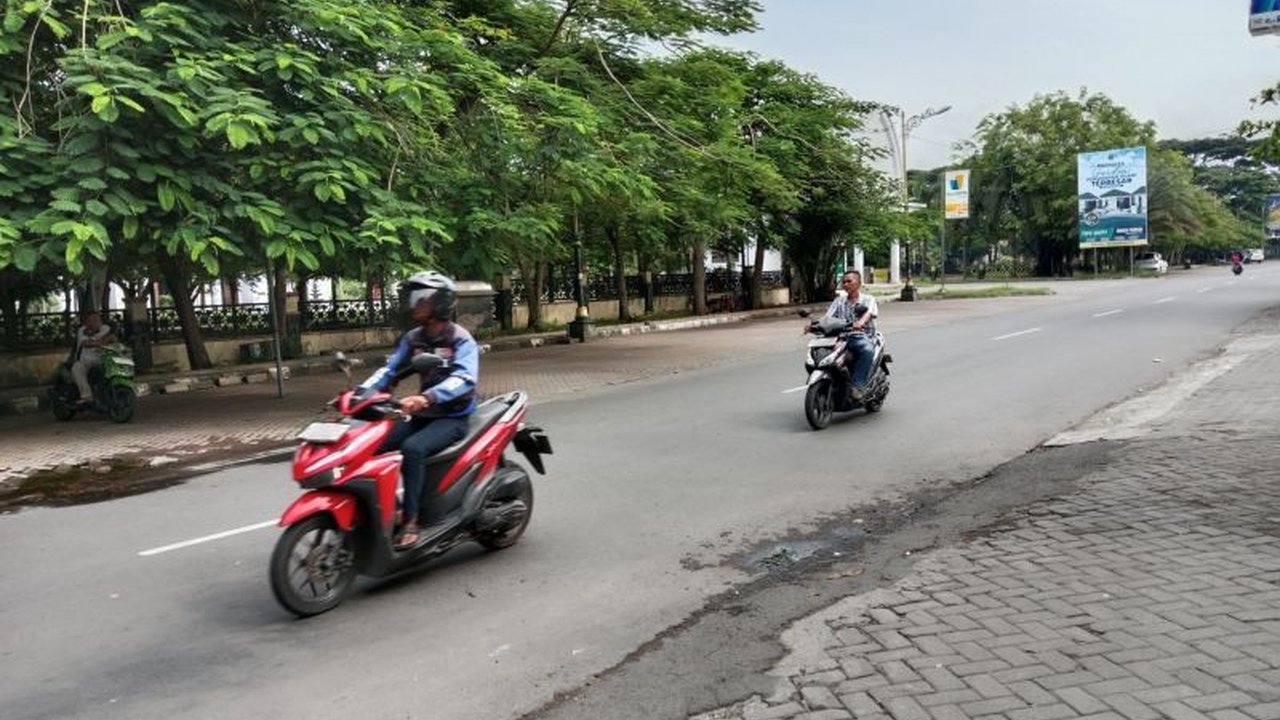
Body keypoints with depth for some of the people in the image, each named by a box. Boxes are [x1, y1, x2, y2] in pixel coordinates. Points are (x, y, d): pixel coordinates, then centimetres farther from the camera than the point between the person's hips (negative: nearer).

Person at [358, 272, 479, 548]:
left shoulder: (461, 340, -11)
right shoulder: (412, 339, 9)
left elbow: (464, 379, -28)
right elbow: (389, 369, 5)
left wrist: (425, 398, -43)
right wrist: (360, 392, -14)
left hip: (453, 417, -7)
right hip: (421, 415, 7)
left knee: (412, 449, -33)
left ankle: (411, 522, -28)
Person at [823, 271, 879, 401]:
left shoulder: (868, 299, 9)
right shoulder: (838, 302, 20)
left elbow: (869, 313, -13)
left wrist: (860, 323, -37)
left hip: (862, 337, -3)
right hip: (841, 337, 3)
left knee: (868, 350, -39)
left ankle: (858, 387, -40)